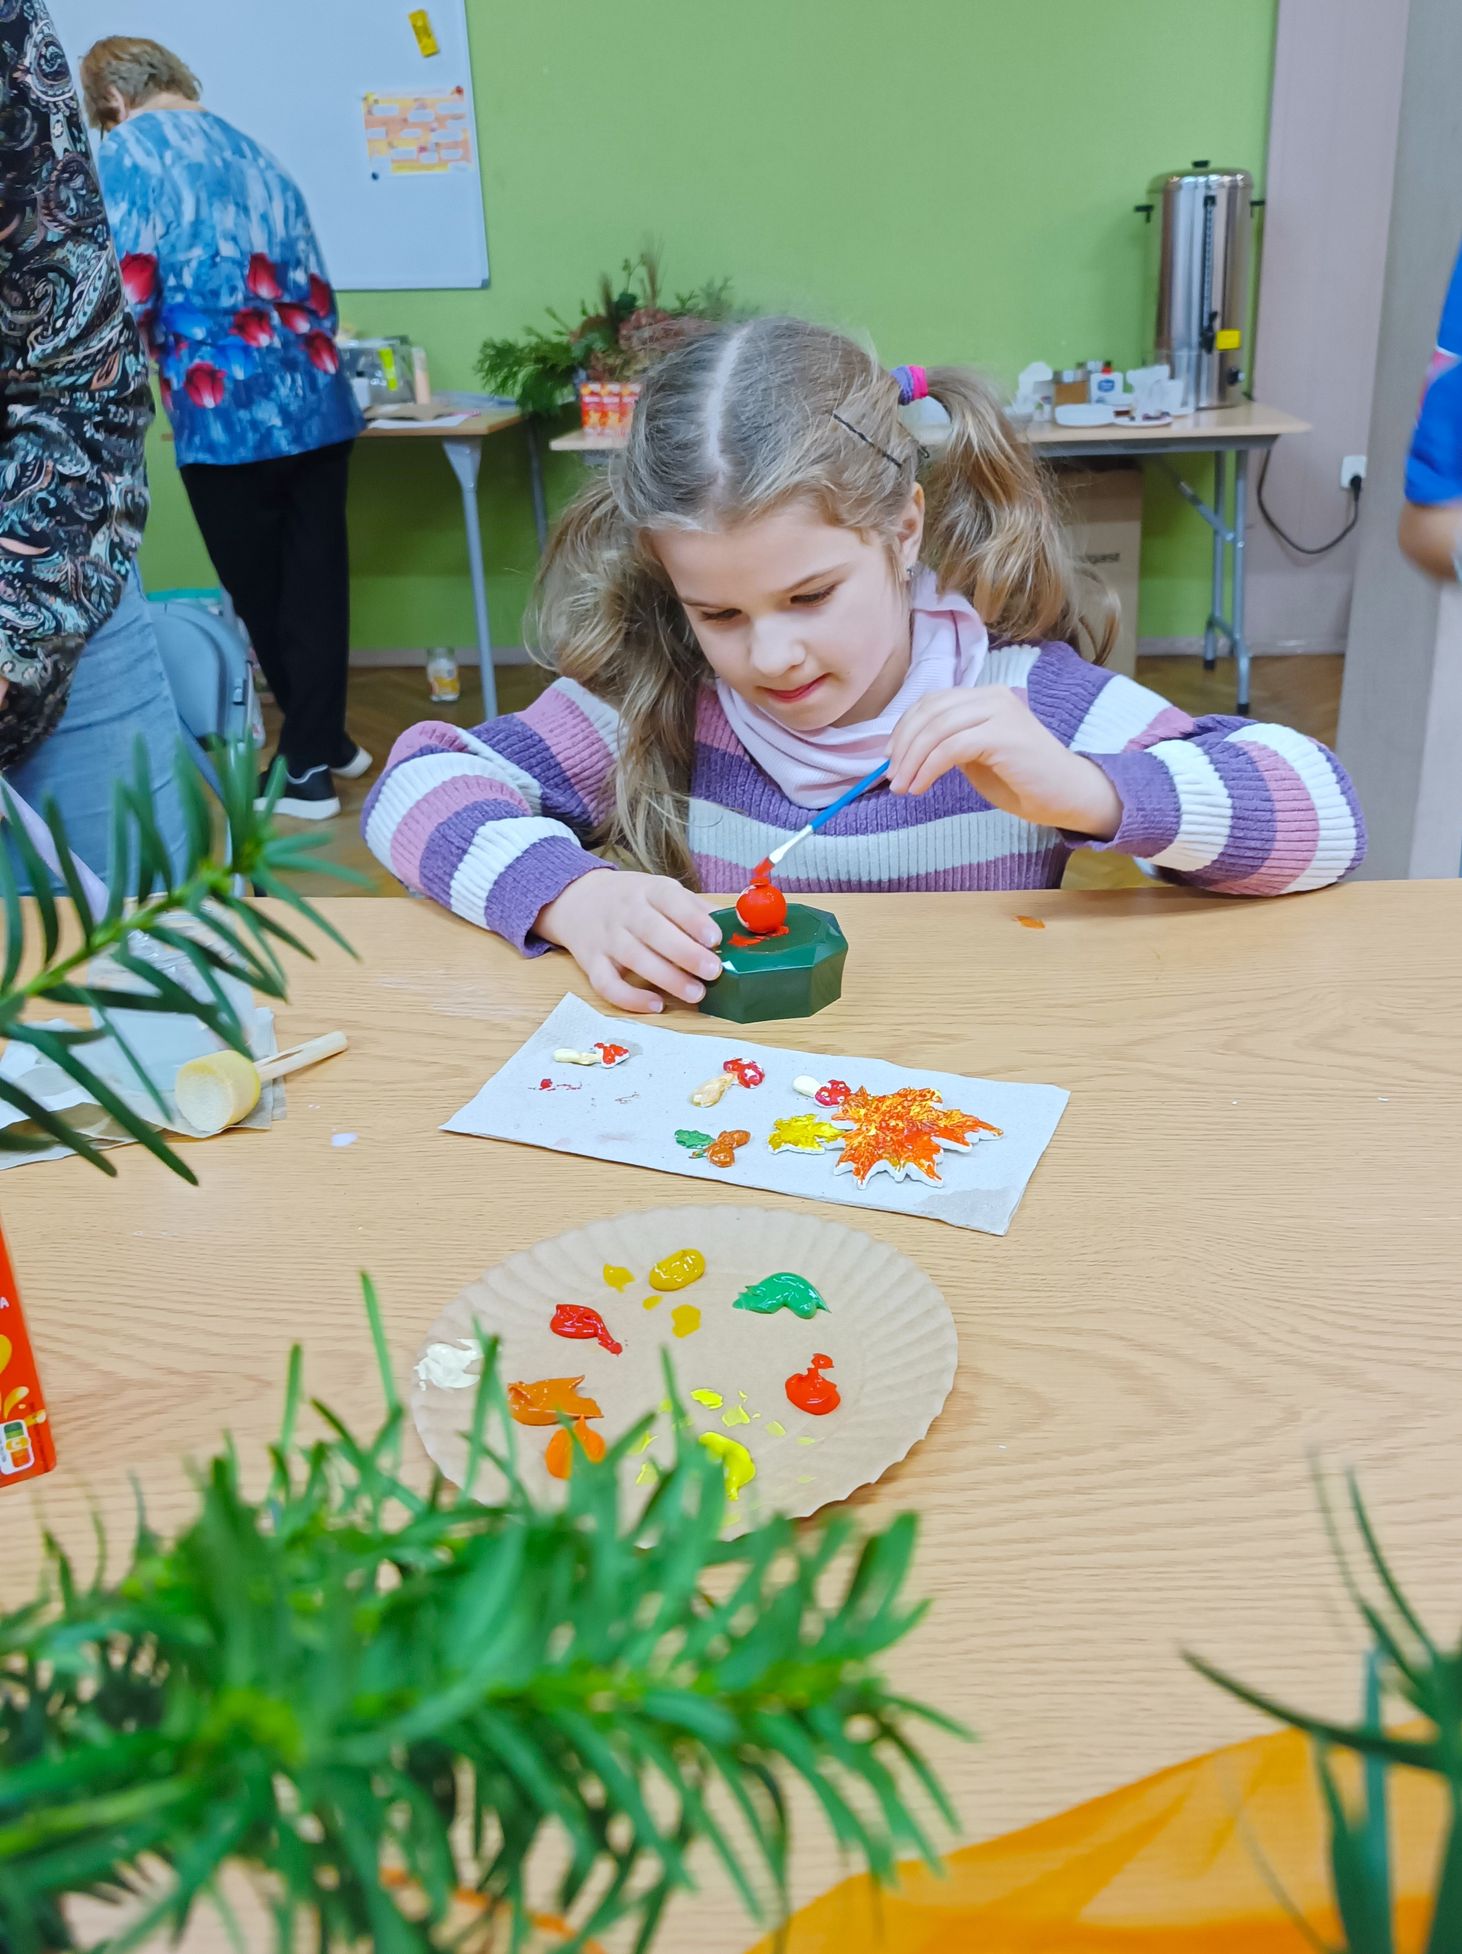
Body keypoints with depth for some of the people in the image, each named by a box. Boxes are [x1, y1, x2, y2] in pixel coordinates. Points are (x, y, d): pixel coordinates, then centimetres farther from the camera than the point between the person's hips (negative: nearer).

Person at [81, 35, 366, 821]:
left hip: (227, 411, -6)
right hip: (315, 400, 6)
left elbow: (130, 294, -13)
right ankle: (323, 744, 21)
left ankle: (308, 764, 17)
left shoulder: (129, 152, -3)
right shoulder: (253, 153, 17)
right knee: (315, 583, 12)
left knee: (261, 595, 7)